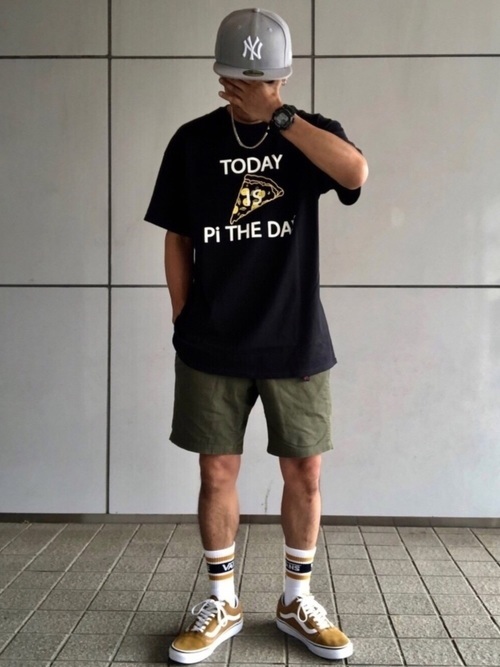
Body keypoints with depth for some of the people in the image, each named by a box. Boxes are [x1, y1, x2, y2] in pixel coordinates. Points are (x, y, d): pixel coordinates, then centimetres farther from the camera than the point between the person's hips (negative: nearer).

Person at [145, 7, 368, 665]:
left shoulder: (310, 134, 4)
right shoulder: (193, 141, 5)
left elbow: (356, 174, -19)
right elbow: (177, 241, 7)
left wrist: (278, 118, -17)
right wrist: (183, 324, 4)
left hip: (296, 342, 0)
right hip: (212, 346, 0)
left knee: (305, 472, 6)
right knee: (217, 473, 5)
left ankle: (298, 601, 26)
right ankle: (222, 603, 24)